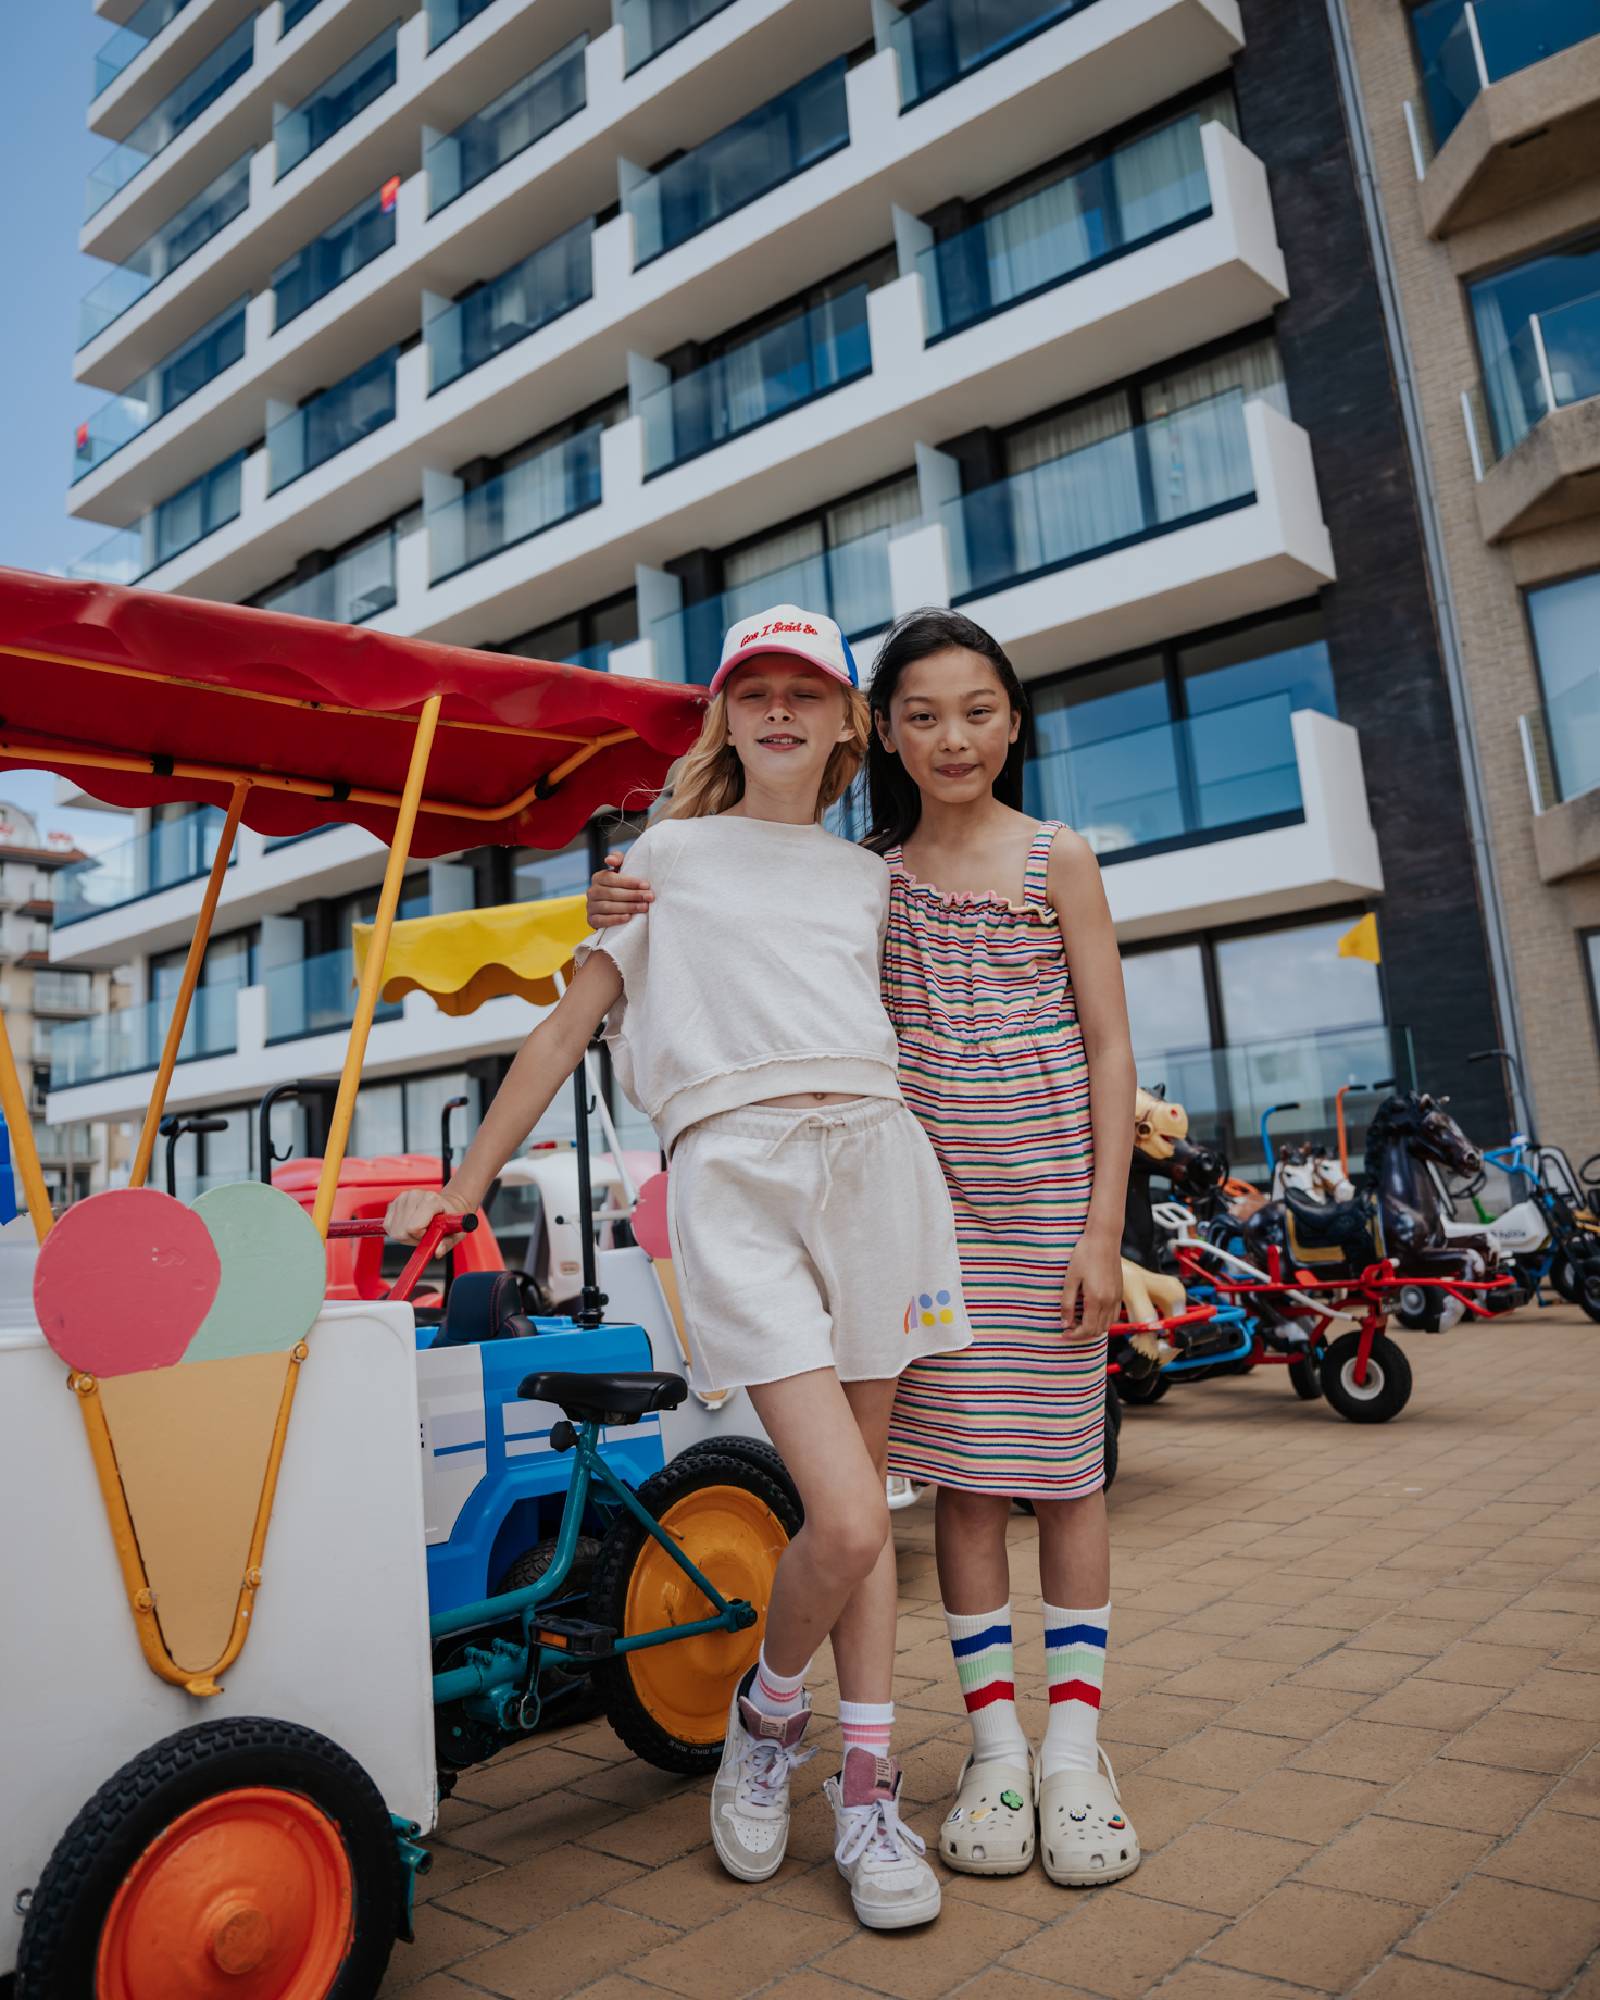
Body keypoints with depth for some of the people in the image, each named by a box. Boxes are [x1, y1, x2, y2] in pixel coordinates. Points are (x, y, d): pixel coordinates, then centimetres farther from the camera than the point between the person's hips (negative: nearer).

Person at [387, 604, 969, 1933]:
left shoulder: (869, 877, 21)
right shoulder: (670, 855, 13)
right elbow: (570, 1025, 13)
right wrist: (466, 1182, 13)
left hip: (871, 1152, 4)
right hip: (731, 1169, -3)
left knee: (863, 1500, 6)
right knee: (844, 1520, -12)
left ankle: (868, 1787, 23)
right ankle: (766, 1716, 19)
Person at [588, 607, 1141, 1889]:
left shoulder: (1057, 860, 2)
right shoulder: (866, 877, 7)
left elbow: (1110, 1050, -1)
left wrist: (1103, 1225, -8)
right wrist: (636, 913, -8)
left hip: (1049, 1203, -1)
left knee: (1062, 1465, 5)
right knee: (961, 1472, 5)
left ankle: (1075, 1743, 20)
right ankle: (995, 1739, 20)